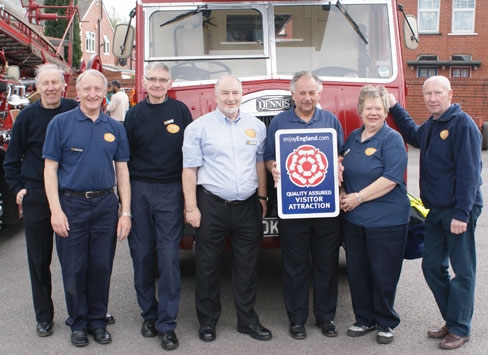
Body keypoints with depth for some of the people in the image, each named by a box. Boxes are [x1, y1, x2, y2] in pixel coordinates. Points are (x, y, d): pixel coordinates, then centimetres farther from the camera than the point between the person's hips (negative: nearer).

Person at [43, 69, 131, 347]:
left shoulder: (115, 128, 7)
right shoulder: (61, 123, -1)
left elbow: (122, 171, 8)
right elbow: (50, 169, -3)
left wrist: (126, 212, 1)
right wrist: (56, 210, -12)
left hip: (106, 204, 2)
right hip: (71, 204, -2)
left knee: (102, 267, 9)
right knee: (74, 269, 6)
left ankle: (98, 321, 25)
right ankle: (78, 323, 23)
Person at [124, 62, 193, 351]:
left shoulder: (180, 111, 2)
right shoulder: (135, 114, 6)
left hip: (170, 190, -2)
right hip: (139, 189, 2)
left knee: (169, 256, -3)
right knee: (142, 254, 7)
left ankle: (167, 325, 4)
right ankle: (149, 314, 23)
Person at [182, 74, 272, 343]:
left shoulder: (256, 126, 8)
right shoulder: (199, 127, -3)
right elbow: (189, 169, -5)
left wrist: (262, 197, 10)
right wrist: (191, 207, -9)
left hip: (248, 207, 3)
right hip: (211, 206, -3)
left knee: (247, 266, 10)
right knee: (208, 266, 7)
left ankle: (248, 320, 23)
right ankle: (207, 321, 21)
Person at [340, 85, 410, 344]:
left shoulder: (392, 139, -9)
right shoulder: (353, 137, 10)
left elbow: (391, 179, -20)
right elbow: (343, 169, 20)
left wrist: (358, 197, -18)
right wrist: (343, 194, 2)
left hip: (386, 221, -6)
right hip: (352, 219, 6)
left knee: (383, 274, 4)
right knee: (356, 272, 12)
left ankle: (386, 323, 22)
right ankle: (364, 319, 29)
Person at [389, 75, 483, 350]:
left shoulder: (463, 124, -15)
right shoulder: (430, 125, 11)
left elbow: (469, 171, -20)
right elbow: (413, 135, 37)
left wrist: (462, 213, -23)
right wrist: (395, 107, 29)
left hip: (459, 211, -9)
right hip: (436, 209, 9)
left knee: (462, 270, 3)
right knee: (432, 266, 13)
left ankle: (460, 329, 15)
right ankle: (453, 320, 28)